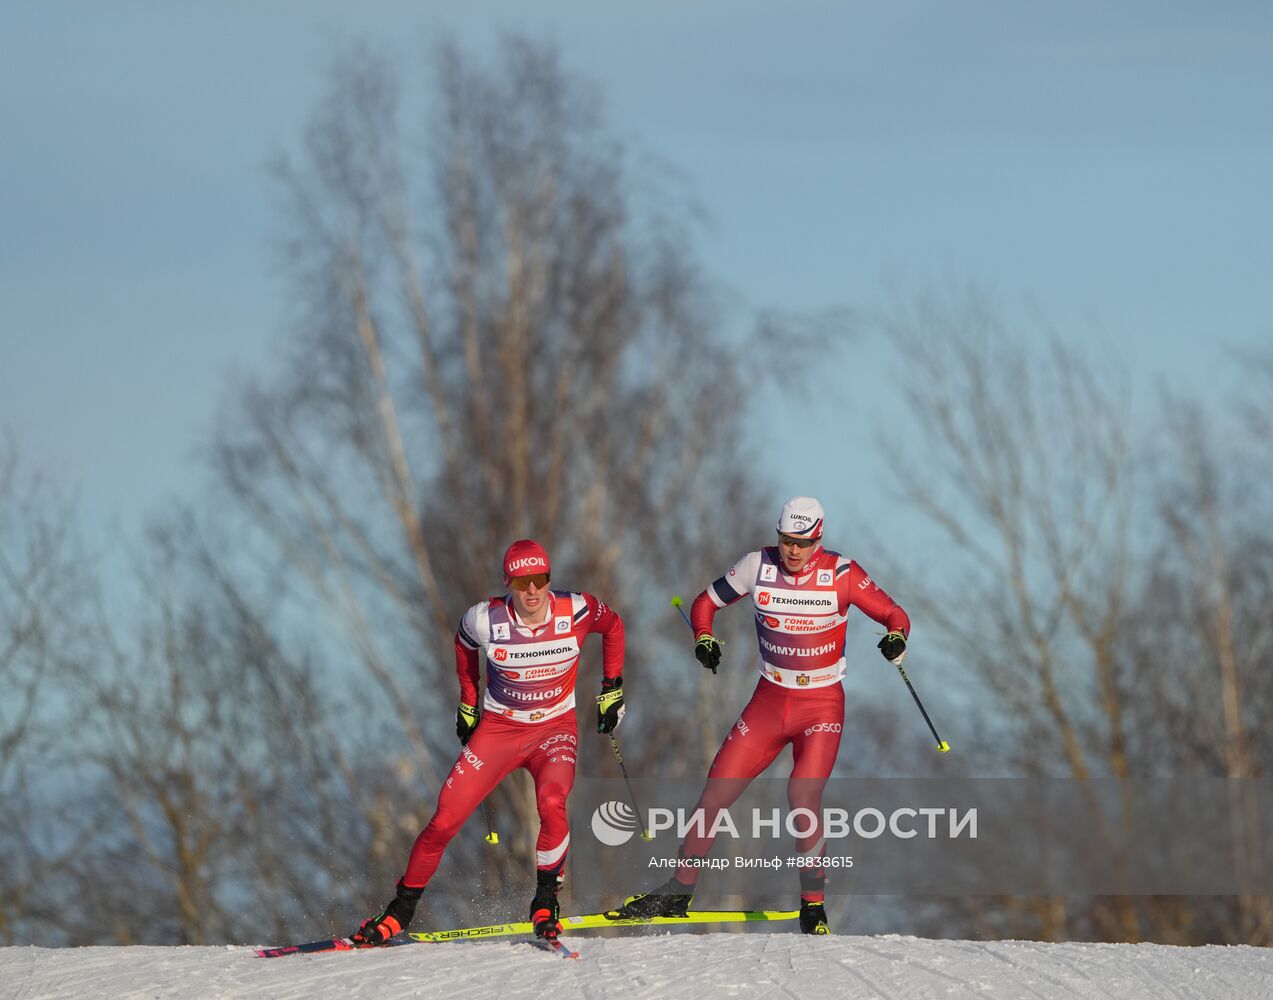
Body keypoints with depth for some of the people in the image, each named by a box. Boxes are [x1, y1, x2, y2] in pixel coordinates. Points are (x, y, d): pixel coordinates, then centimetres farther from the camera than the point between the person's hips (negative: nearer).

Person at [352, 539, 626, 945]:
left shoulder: (575, 612, -18)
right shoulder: (486, 619, -17)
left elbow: (613, 625, 6)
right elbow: (463, 644, 8)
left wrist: (612, 689, 5)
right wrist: (468, 702, 12)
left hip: (556, 728, -1)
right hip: (499, 727, 1)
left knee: (551, 803, -32)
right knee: (444, 821, -7)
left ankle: (545, 903, -13)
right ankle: (400, 911, 13)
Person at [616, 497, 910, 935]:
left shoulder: (842, 574, -11)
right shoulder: (759, 566, -5)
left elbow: (894, 614, -6)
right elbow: (706, 603, 7)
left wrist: (896, 637, -28)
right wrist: (704, 637, -14)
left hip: (822, 705, -3)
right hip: (769, 701, 3)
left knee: (803, 795, -23)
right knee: (715, 792, -1)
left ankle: (813, 900, -9)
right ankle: (678, 892, 12)